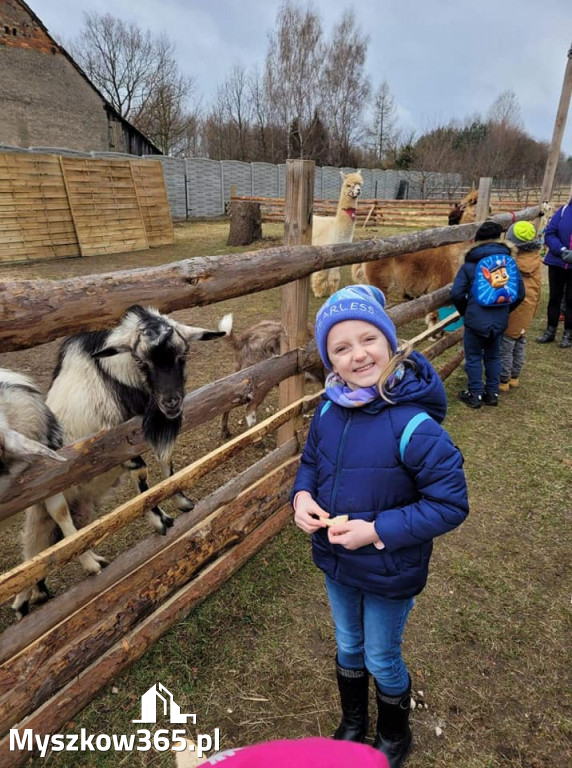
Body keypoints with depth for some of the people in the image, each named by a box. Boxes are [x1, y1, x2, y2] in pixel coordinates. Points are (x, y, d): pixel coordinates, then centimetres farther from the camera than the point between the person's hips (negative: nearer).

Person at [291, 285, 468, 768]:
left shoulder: (413, 425, -31)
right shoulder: (330, 409, -12)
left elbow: (451, 504, -24)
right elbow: (311, 461, 5)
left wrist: (377, 531, -27)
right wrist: (302, 495, -15)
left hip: (389, 572, -5)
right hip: (335, 562, 5)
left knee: (381, 660, 21)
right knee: (348, 648, 28)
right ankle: (352, 725, 59)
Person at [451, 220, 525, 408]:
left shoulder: (470, 265, -5)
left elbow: (456, 294, -10)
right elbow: (520, 293, 6)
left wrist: (465, 312, 7)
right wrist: (505, 310, 19)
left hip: (476, 320, -4)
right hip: (500, 321, 4)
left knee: (473, 357, 10)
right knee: (493, 356, 19)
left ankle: (474, 395, 15)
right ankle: (492, 393, 26)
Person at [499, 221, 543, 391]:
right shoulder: (536, 259, -1)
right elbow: (537, 288, 8)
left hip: (510, 311, -6)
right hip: (527, 311, 6)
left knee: (505, 346, 4)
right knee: (520, 345, 17)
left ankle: (503, 381, 11)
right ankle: (514, 377, 28)